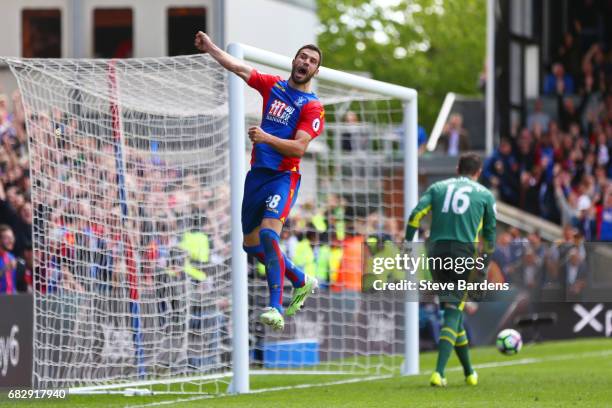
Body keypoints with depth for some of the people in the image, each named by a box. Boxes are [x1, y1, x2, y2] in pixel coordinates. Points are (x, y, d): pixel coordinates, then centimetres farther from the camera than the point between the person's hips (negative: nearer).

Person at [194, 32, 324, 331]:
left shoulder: (312, 107, -6)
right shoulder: (273, 86, 11)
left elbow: (299, 148, -17)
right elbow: (238, 67, 13)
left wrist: (266, 137, -29)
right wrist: (209, 47, 10)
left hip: (283, 177, -7)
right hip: (257, 172, 7)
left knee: (268, 233, -28)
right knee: (251, 244, 13)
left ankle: (275, 309, -30)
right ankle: (301, 282, 33)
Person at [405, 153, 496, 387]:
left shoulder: (438, 188, 16)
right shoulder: (484, 195, 12)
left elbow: (416, 214, 2)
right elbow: (489, 234, 14)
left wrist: (407, 245, 2)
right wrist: (484, 265, 22)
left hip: (436, 252, 3)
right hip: (463, 253, -3)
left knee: (452, 312, 15)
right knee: (453, 314, -5)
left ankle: (469, 372, 25)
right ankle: (439, 373, -21)